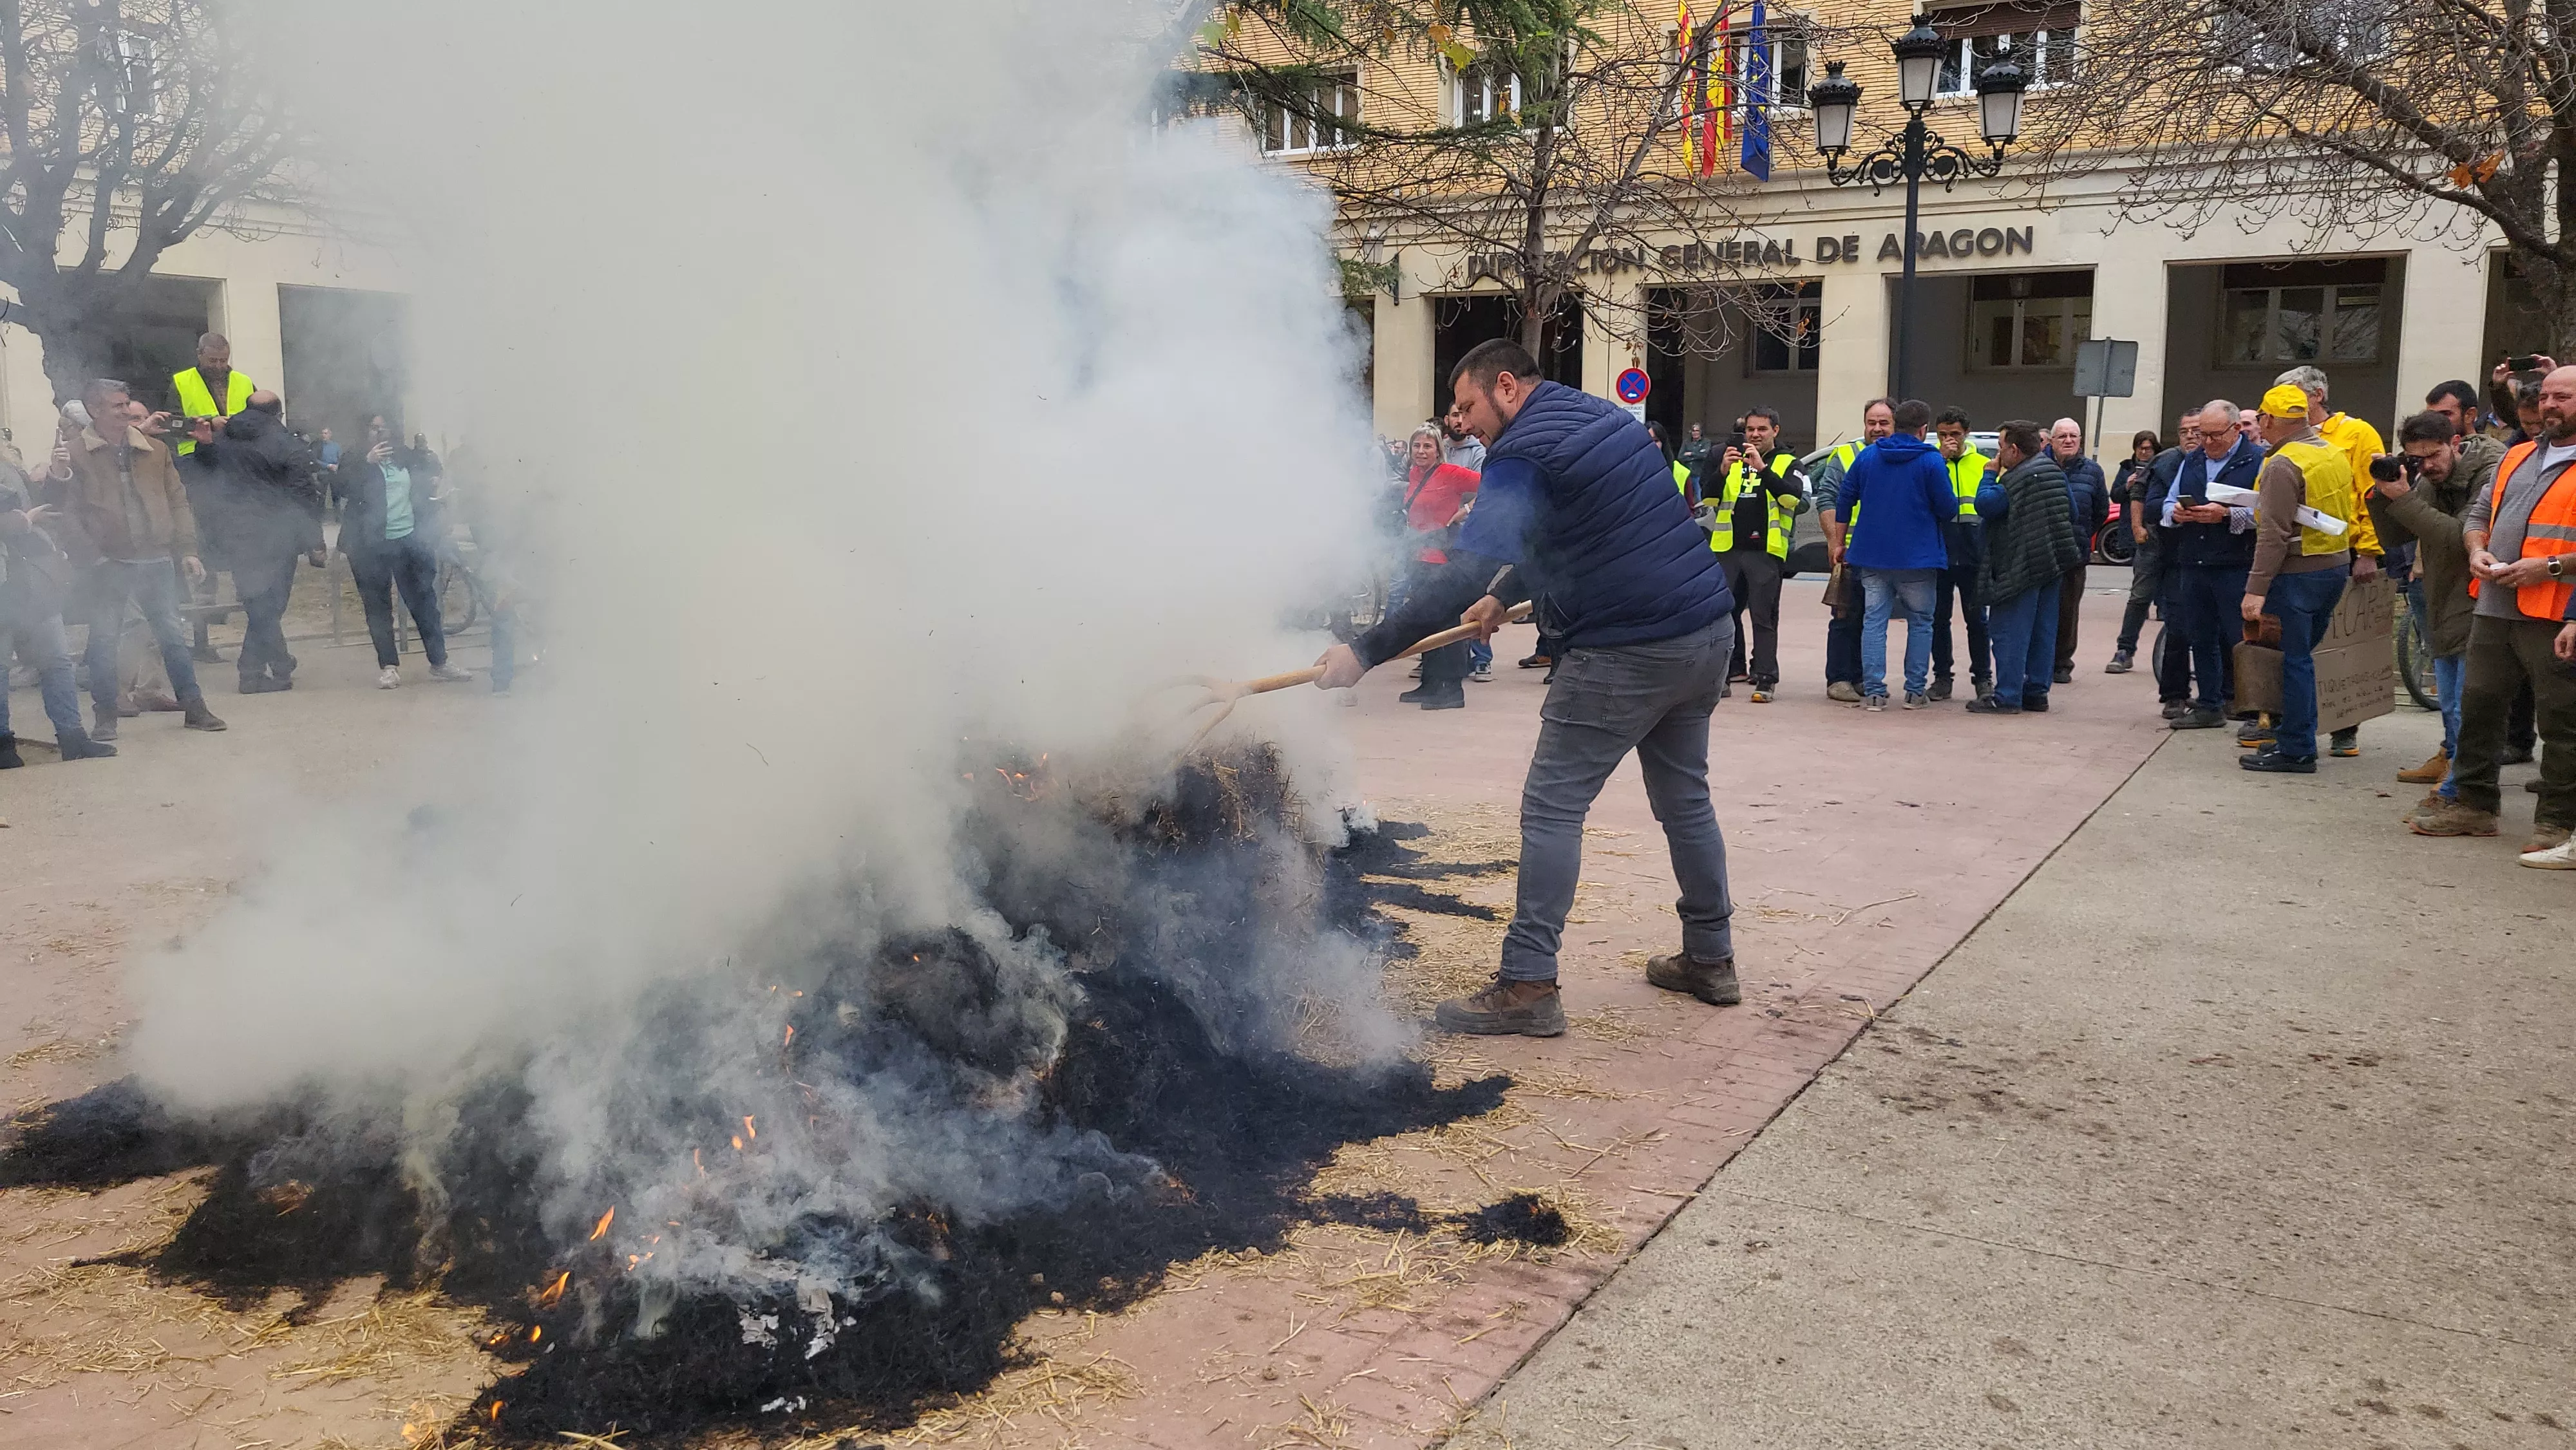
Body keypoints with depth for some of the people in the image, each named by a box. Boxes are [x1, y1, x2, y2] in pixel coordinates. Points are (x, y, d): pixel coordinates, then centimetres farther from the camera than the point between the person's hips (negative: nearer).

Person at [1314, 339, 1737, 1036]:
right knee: (1685, 798, 20)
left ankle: (1529, 985, -2)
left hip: (1627, 652, -9)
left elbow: (1468, 572, -23)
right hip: (1708, 631, 9)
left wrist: (1366, 652, -23)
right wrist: (1506, 595, 26)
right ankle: (1710, 959, 30)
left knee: (1552, 809, -2)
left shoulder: (1523, 453, -12)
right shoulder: (1606, 417, 17)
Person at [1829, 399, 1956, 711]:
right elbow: (1949, 509, -8)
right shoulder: (1932, 461, -8)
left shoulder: (1867, 456, 5)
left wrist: (1840, 543, 15)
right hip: (1917, 557, -3)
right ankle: (1915, 692, 9)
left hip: (1873, 556, 3)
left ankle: (1873, 691, -1)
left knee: (1874, 621, 4)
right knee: (1920, 623, 9)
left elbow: (1844, 502, 7)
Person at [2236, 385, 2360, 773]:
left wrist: (2256, 588, -21)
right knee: (2301, 656, 17)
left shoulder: (2283, 465, -17)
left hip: (2297, 573, -9)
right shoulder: (2334, 454, 10)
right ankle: (2290, 737, 24)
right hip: (2337, 566, 9)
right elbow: (2348, 511, 20)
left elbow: (2274, 534, -22)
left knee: (2292, 660, -3)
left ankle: (2296, 751, 0)